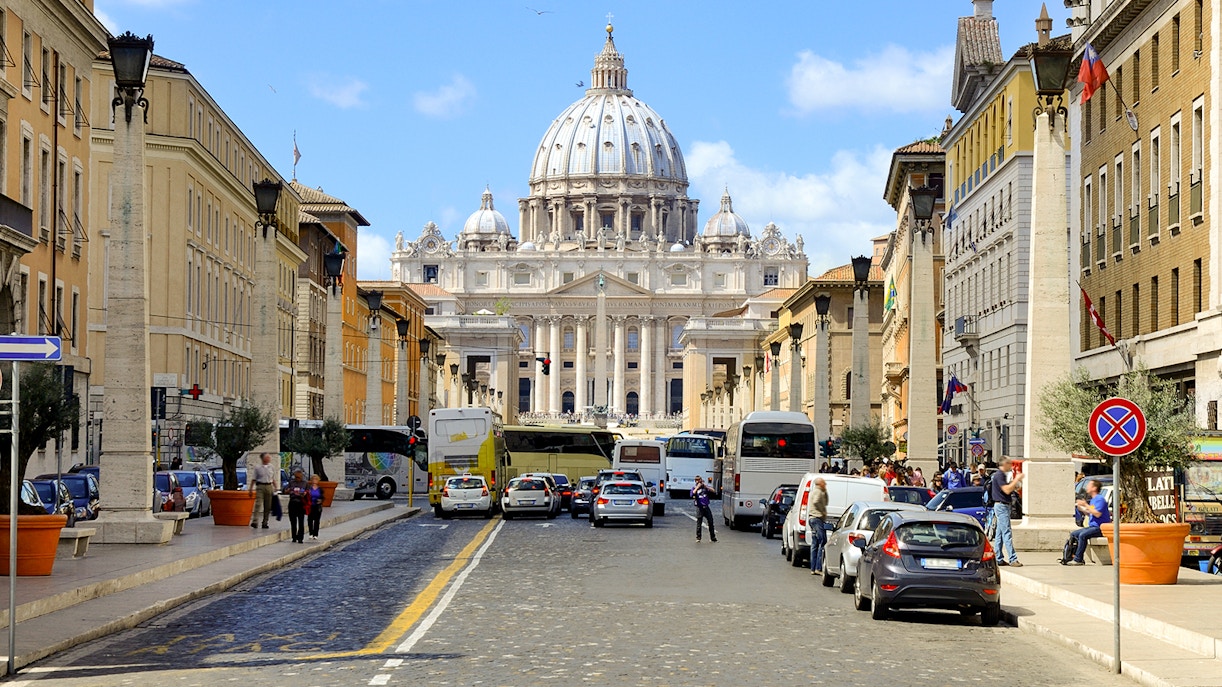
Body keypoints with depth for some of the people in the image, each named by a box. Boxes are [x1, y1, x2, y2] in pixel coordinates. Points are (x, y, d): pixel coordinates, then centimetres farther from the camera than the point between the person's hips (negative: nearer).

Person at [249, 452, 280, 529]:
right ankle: (255, 522, -23)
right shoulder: (257, 467, 1)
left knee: (267, 506, 4)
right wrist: (250, 489, 0)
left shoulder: (272, 467, 11)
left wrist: (276, 488, 9)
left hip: (269, 486, 4)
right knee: (258, 503, -16)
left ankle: (265, 523, 11)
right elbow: (253, 479, 4)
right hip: (260, 486, -4)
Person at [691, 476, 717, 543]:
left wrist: (706, 486, -9)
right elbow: (693, 494, -20)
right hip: (699, 508, -3)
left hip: (706, 507, 3)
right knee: (699, 523, -4)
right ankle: (698, 538, 4)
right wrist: (697, 487, -13)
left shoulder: (705, 487, 10)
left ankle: (713, 537, 17)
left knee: (711, 522, 6)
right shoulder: (694, 488, 2)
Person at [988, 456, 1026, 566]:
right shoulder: (999, 475, -15)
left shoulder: (1002, 475, 17)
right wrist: (1017, 479, -15)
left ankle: (998, 559, 14)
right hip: (1001, 505, -11)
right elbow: (1007, 490, -21)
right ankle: (1013, 559, -14)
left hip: (1004, 506, 11)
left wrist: (1017, 480, 10)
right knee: (1007, 533, -11)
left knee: (1000, 533, 11)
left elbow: (1009, 488, 20)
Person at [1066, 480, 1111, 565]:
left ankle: (1078, 559, -27)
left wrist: (1086, 505, -18)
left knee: (1082, 535, -30)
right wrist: (1081, 509, 7)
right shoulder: (1092, 500, 19)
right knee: (1073, 534, 5)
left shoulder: (1100, 499, -12)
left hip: (1099, 527, -10)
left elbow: (1097, 514, -23)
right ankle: (1075, 555, 1)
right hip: (1092, 526, 11)